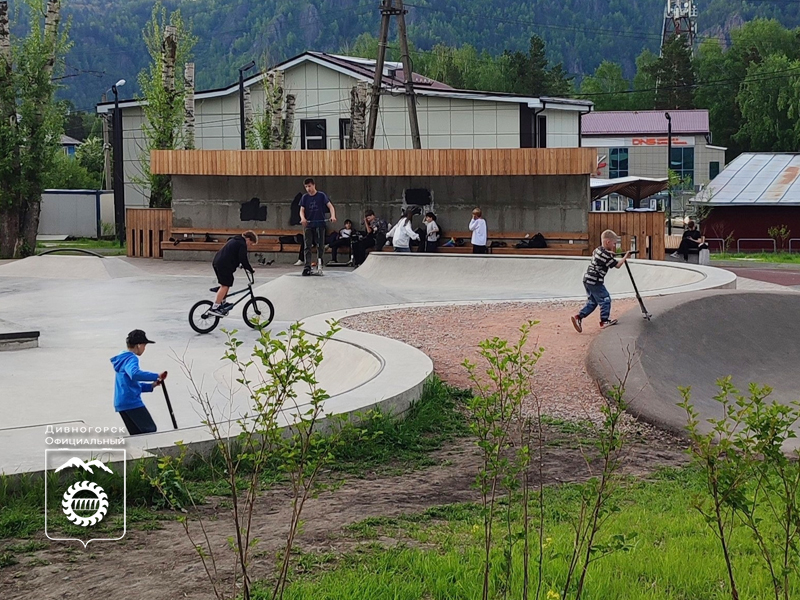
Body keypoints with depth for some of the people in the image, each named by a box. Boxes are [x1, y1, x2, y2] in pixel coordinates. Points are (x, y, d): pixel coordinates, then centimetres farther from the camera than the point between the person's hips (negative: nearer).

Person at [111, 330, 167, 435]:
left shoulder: (123, 359, 20)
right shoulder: (131, 359, -11)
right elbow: (134, 374, -35)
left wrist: (151, 386, 15)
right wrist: (156, 376, -28)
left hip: (121, 404, 9)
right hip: (131, 402, -9)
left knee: (137, 434, 12)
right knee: (150, 430, -5)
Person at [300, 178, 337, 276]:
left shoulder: (321, 195, -1)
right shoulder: (305, 197, 6)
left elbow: (330, 206, -7)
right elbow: (302, 210, 2)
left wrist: (333, 216, -26)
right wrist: (303, 218, -21)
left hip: (319, 224, -2)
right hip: (308, 225, 2)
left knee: (320, 246, 4)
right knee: (307, 246, -7)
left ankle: (319, 264, 17)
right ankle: (307, 266, -13)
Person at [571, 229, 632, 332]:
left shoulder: (597, 250, 12)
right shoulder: (605, 255, -16)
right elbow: (617, 265, -11)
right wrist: (625, 257, 3)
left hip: (587, 280, 9)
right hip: (595, 282, -9)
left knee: (592, 302, 15)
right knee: (605, 299, 3)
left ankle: (579, 317, 5)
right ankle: (604, 321, 10)